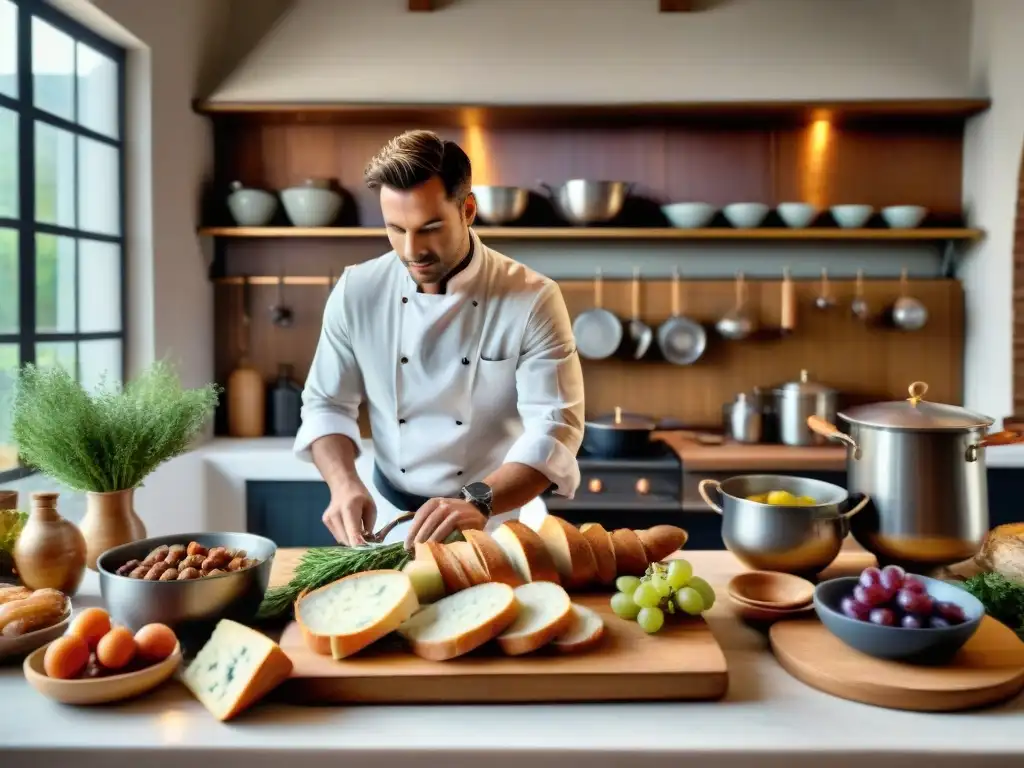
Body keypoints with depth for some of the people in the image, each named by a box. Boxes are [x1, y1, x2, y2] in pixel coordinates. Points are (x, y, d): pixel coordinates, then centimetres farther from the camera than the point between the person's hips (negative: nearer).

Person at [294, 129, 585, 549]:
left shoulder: (533, 301, -12)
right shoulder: (357, 292, -4)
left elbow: (555, 431, -17)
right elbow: (326, 405, 4)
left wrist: (479, 503, -32)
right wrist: (345, 484, -13)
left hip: (500, 519, -2)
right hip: (389, 516, 3)